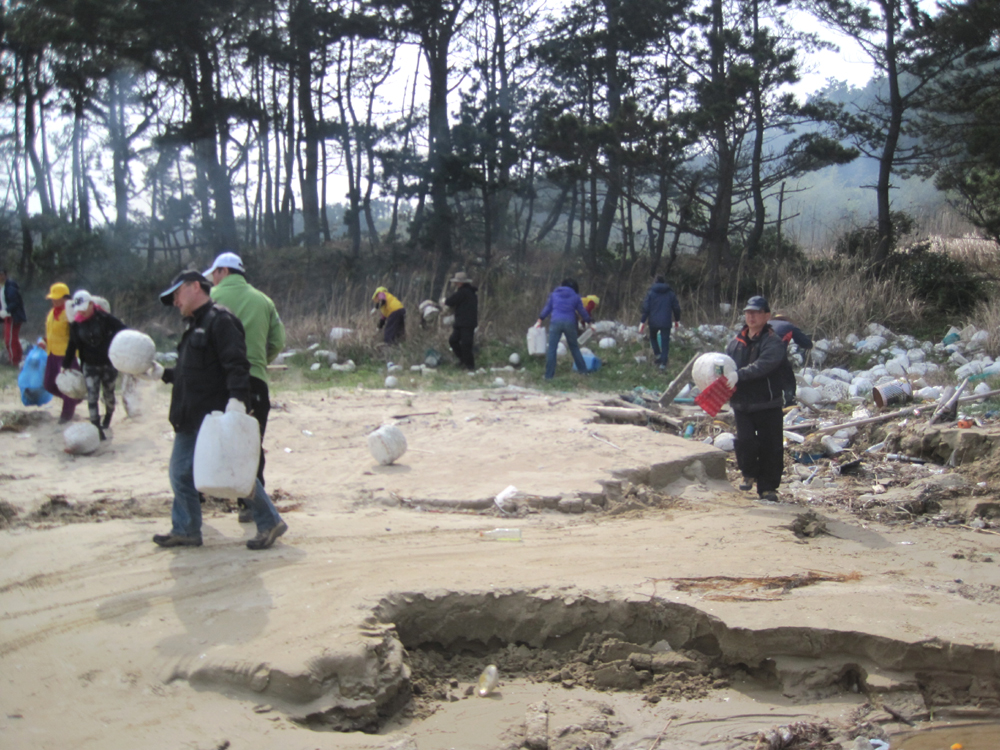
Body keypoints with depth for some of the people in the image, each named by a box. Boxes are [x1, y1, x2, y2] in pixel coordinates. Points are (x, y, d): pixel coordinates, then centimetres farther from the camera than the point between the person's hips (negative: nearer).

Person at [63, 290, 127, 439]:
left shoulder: (104, 318, -15)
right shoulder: (76, 324, -2)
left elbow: (124, 331, -15)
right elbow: (73, 344, 9)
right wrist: (65, 364, 15)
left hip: (108, 364, -2)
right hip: (90, 366, 2)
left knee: (108, 393, 16)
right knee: (92, 397, -9)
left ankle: (108, 416, 44)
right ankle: (97, 429, -9)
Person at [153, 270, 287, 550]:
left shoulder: (220, 320, -12)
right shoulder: (196, 326, 19)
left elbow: (237, 366, -22)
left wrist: (236, 400, -31)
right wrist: (162, 373, 21)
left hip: (216, 418, -10)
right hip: (191, 420, 10)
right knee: (180, 473, 9)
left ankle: (269, 523, 11)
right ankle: (185, 530, 20)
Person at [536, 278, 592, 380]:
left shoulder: (554, 294, 11)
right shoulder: (575, 297, 9)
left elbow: (547, 308, 12)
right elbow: (582, 311, 12)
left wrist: (540, 320, 19)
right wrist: (588, 322, 23)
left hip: (556, 322, -1)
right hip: (570, 323, 1)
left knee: (551, 348, -1)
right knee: (574, 347, 16)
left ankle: (549, 375, -6)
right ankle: (583, 369, 22)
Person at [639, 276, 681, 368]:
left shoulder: (651, 293, -2)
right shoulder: (670, 293, 5)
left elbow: (646, 308, -7)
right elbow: (676, 308, 9)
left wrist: (642, 321, -3)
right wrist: (677, 320, 22)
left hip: (653, 322, -1)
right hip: (666, 322, 1)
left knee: (653, 337, 23)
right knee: (665, 341, 5)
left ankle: (657, 354, 6)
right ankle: (663, 362, 1)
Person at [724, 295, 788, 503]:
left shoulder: (773, 341, -8)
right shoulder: (736, 341, 10)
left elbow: (763, 365, -24)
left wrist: (739, 374, -36)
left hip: (768, 404, -3)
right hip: (742, 404, 3)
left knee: (770, 446, 2)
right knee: (745, 442, -7)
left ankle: (767, 487, 16)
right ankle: (750, 473, 22)